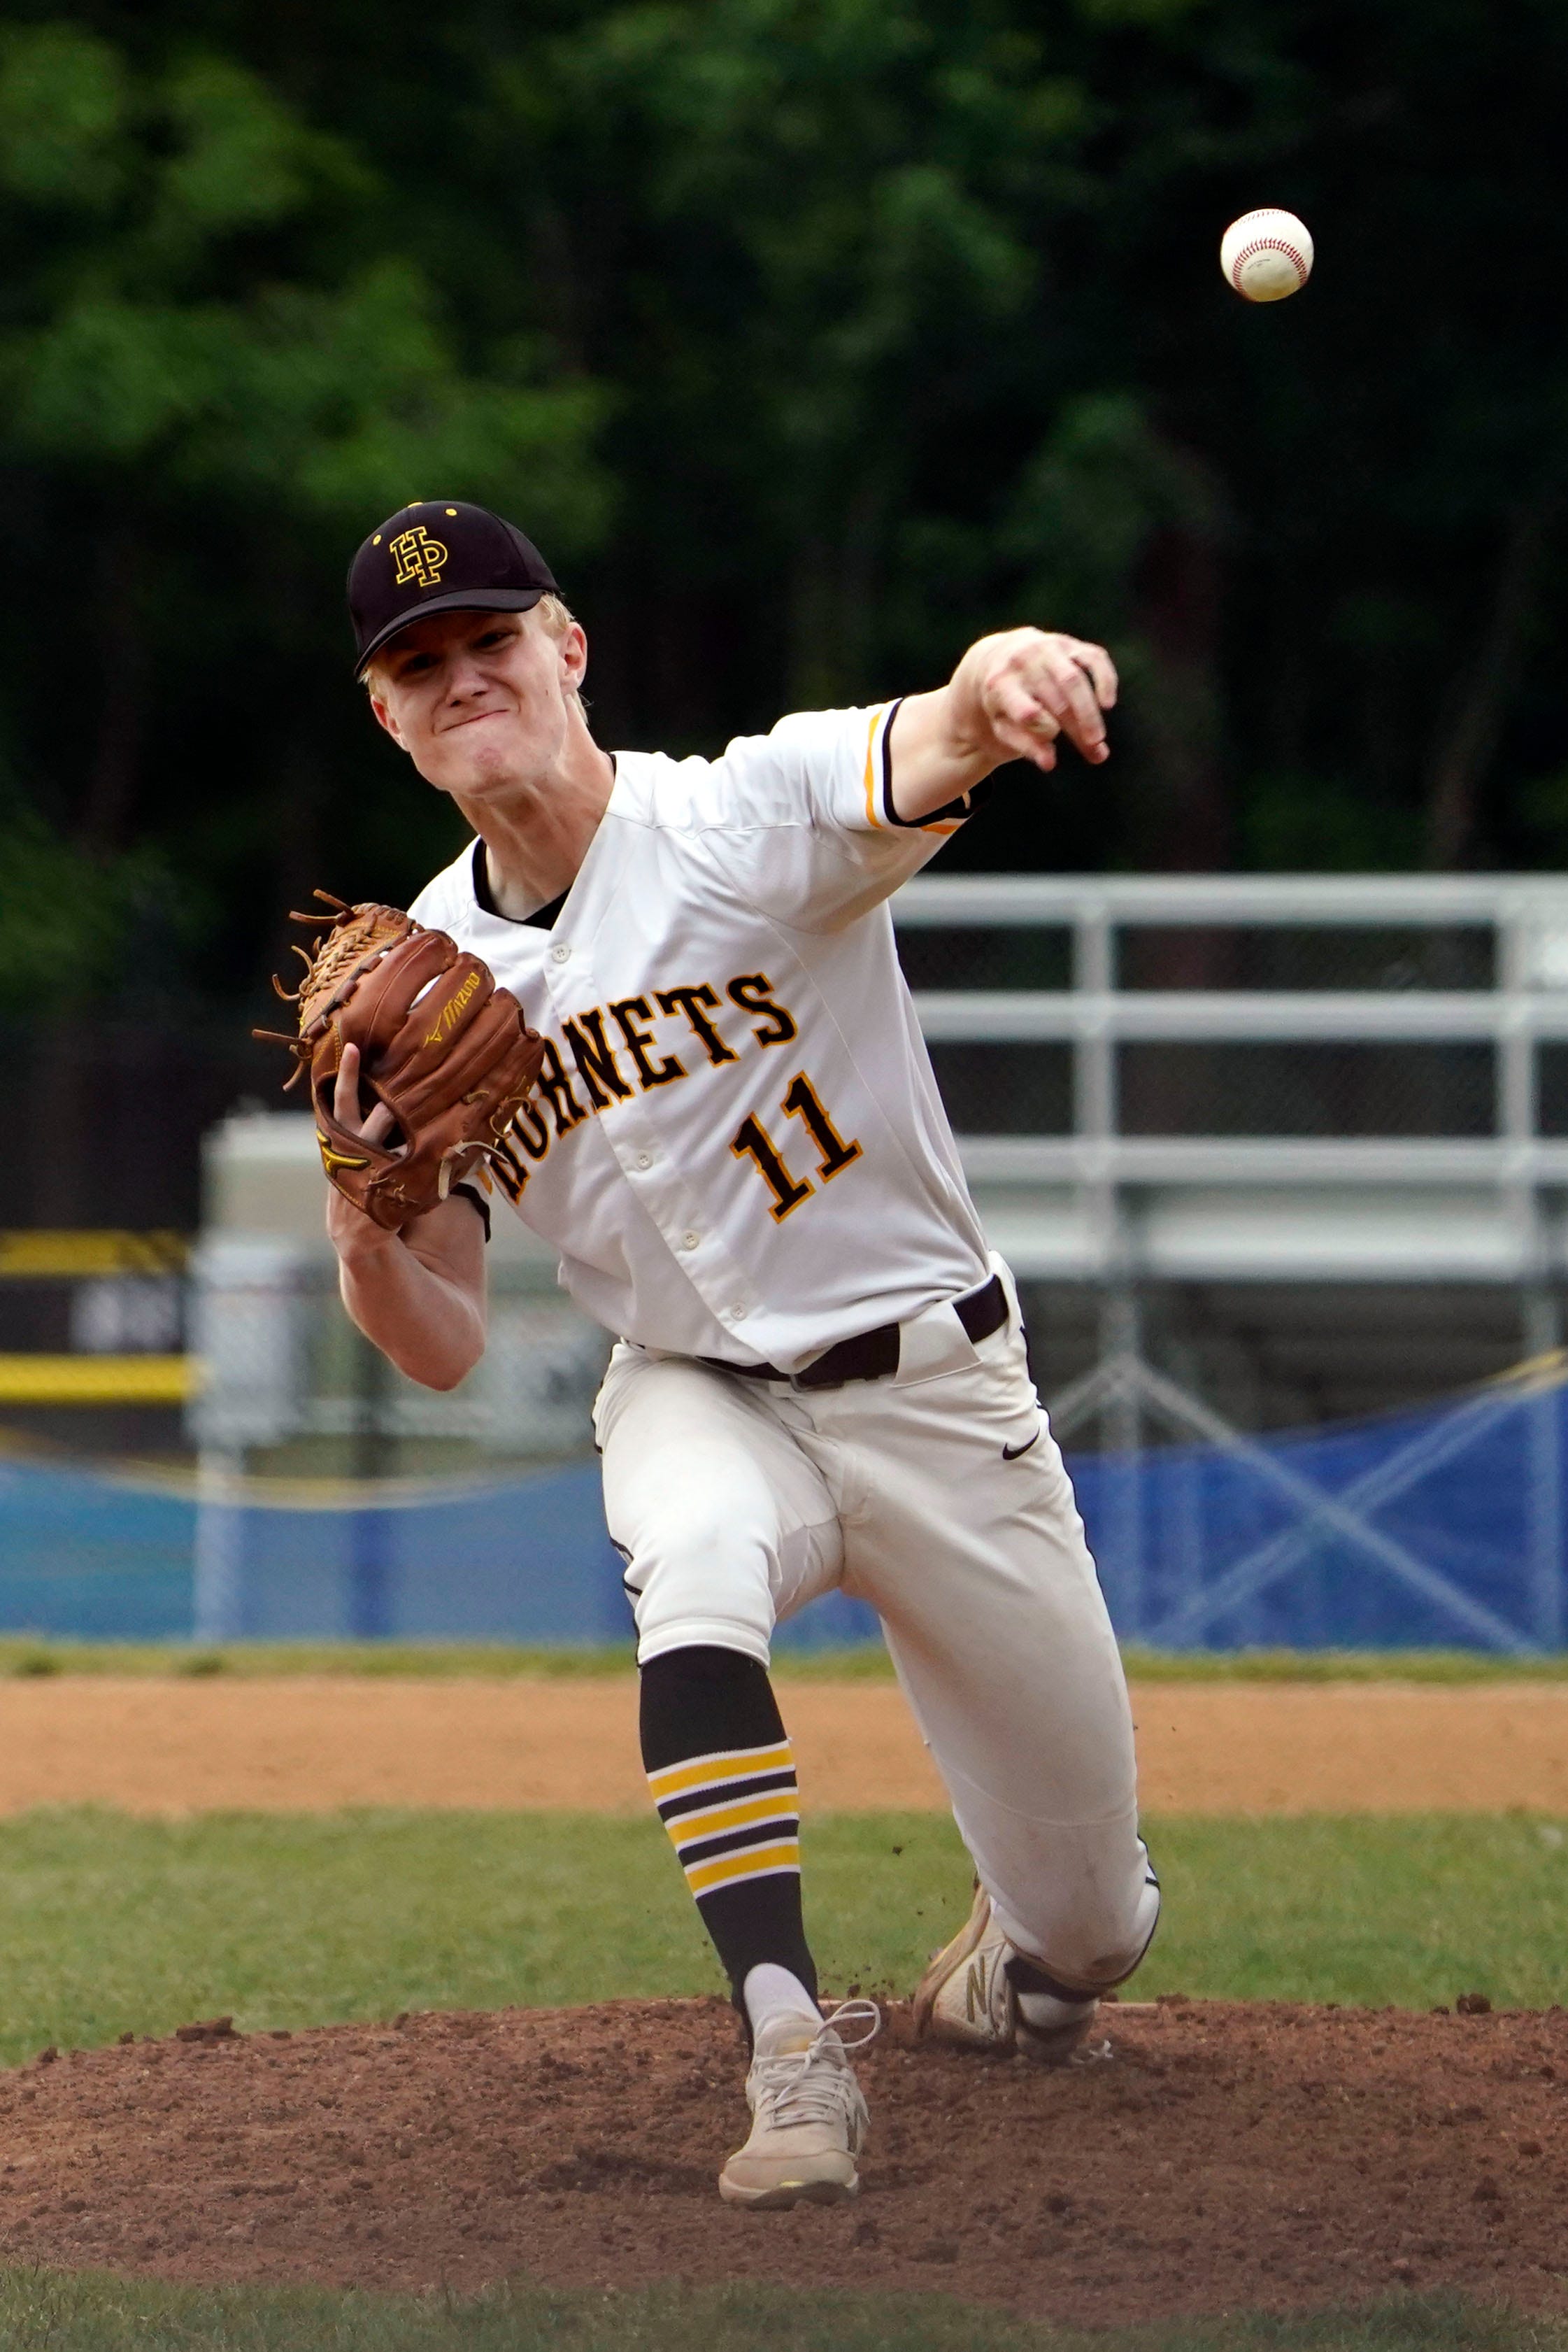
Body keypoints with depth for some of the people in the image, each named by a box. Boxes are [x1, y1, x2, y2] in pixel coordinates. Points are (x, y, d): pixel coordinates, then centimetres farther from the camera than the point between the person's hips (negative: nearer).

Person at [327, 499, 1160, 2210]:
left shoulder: (743, 820, -18)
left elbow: (928, 756, -42)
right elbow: (438, 1349, -3)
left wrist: (998, 680, -67)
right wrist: (361, 1215, -26)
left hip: (932, 1382, -2)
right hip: (698, 1394, 2)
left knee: (1089, 1924, 4)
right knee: (694, 1560, -37)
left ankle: (1014, 1956, 43)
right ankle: (790, 2057, -39)